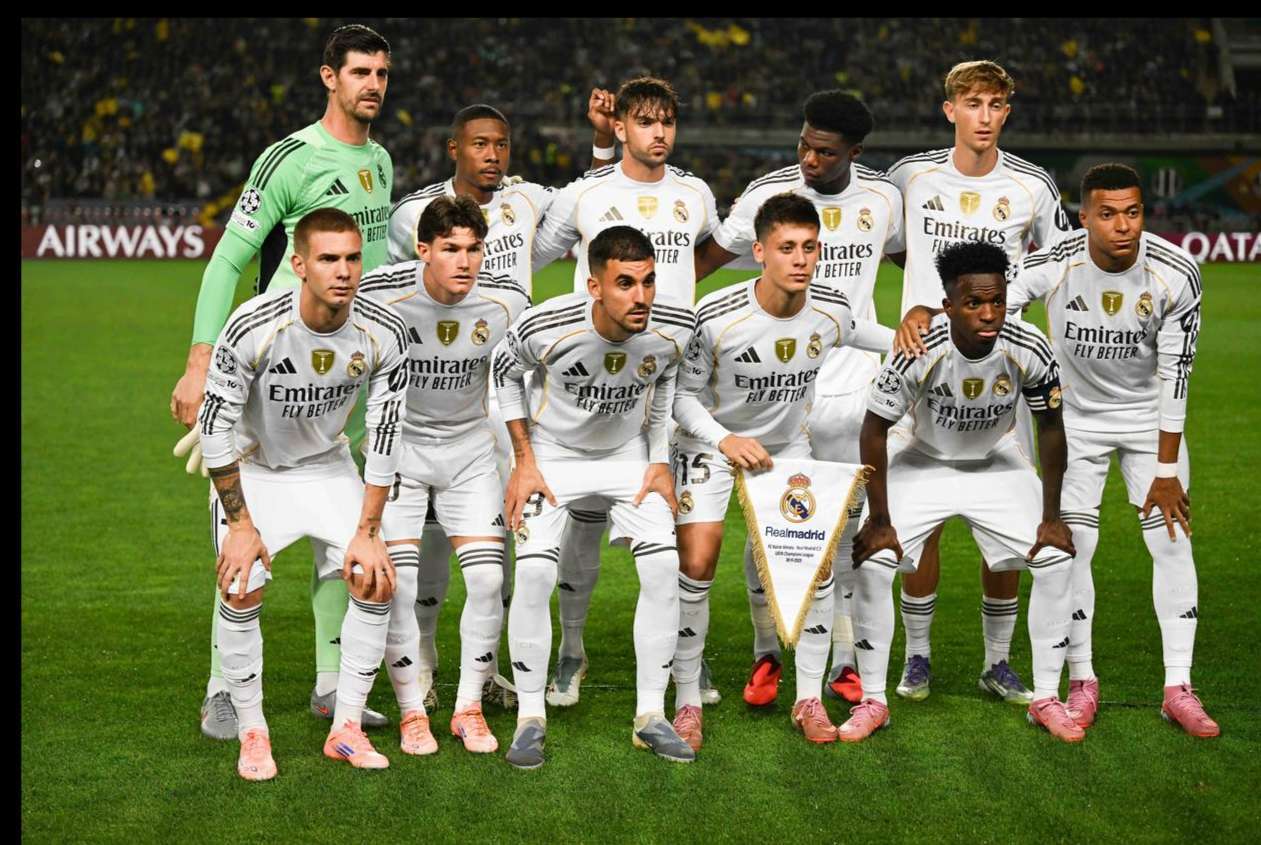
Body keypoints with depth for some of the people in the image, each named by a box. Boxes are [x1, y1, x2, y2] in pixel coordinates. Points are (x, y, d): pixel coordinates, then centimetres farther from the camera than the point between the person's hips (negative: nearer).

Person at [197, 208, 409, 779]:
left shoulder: (383, 334, -22)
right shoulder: (253, 328, -31)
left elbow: (384, 434, -12)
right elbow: (216, 425, -21)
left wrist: (368, 531, -13)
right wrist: (240, 522, -18)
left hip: (327, 466, 3)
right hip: (251, 468, -3)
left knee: (375, 579, -10)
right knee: (241, 588, -19)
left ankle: (347, 728, 4)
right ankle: (252, 733, -1)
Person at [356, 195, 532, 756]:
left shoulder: (506, 300, -13)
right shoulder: (380, 295, -22)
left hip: (471, 445, 2)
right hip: (398, 443, -2)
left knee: (488, 577, -8)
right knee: (398, 582, -11)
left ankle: (469, 708, 9)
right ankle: (412, 713, 6)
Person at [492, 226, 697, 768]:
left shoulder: (674, 329, -21)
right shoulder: (547, 327, -30)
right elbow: (504, 370, -7)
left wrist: (660, 462, 2)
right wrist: (524, 461, -8)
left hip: (629, 455, 3)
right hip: (552, 455, -2)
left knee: (663, 569, -12)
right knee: (533, 574, -18)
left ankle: (651, 717, 0)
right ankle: (530, 718, -3)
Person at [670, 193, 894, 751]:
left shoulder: (831, 312, -16)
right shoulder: (716, 317, -28)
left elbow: (857, 333, 11)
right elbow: (682, 394, -17)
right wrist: (724, 440, -31)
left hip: (788, 445, 4)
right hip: (712, 443, -3)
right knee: (696, 563, -14)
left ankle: (810, 699, 9)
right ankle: (687, 701, 0)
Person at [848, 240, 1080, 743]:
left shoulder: (1028, 350, -26)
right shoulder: (919, 351, -32)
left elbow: (1050, 427, -9)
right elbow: (874, 429, -20)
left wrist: (1051, 517, -7)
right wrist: (879, 520, -18)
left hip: (998, 465, 2)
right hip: (925, 463, -1)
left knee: (1056, 560, -10)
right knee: (873, 561, -16)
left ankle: (1046, 698, 6)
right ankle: (872, 701, -1)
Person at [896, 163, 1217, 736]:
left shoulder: (1176, 274, -22)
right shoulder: (1055, 265, -25)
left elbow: (1174, 373, -18)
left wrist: (1167, 469, -16)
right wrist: (921, 312, -52)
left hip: (1148, 416, 1)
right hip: (1076, 416, 0)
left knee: (1173, 541, -4)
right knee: (1072, 547, -4)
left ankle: (1178, 689, 4)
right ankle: (1082, 682, 10)